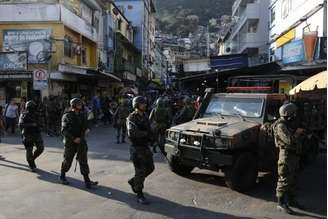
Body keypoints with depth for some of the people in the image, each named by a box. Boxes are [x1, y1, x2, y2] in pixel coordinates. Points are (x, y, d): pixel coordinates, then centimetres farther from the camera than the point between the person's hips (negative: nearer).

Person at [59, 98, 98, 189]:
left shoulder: (82, 115, 5)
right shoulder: (67, 116, -11)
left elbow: (85, 126, 18)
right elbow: (64, 131, -14)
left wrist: (86, 129, -5)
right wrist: (74, 138, -22)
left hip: (81, 141, 4)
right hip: (70, 142, -4)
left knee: (83, 161, -1)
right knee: (67, 161, 11)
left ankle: (87, 181, -1)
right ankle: (62, 176, 37)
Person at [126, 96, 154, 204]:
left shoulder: (145, 116, 9)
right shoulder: (131, 118, -15)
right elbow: (132, 132, -29)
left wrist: (150, 138, 0)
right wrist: (145, 133, -19)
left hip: (145, 146, 8)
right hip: (137, 148, -8)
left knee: (150, 168, 15)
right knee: (140, 171, -2)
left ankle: (133, 181, 34)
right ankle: (139, 195, 13)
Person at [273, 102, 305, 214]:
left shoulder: (290, 124, 12)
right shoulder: (280, 126, -19)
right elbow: (290, 140, -27)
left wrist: (298, 132, 5)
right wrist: (298, 132, -12)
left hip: (294, 155, 10)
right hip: (286, 155, -10)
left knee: (293, 180, 18)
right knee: (284, 180, -4)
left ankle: (291, 200, 31)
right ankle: (281, 204, 5)